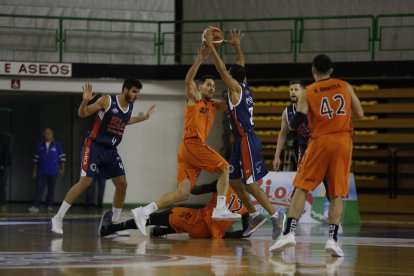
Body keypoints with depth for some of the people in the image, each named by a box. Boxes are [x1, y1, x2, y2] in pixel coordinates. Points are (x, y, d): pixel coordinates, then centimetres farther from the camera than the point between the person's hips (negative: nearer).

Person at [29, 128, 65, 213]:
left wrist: (62, 169, -1)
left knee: (51, 190, 7)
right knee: (39, 189, -10)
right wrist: (34, 171, 8)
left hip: (53, 173, 0)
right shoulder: (39, 146, 5)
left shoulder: (57, 146, 1)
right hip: (41, 172, 0)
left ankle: (49, 206, 17)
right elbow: (36, 159, 9)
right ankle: (35, 206, -16)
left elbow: (62, 158, 4)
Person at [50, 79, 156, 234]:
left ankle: (114, 223, 15)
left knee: (122, 184, 2)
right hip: (94, 146, -7)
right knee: (85, 181, -18)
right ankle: (57, 218, -14)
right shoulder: (107, 101, -15)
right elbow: (82, 114, -13)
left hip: (111, 150, 7)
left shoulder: (130, 107, 6)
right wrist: (85, 100, -32)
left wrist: (144, 117, 29)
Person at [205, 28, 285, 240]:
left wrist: (211, 47, -13)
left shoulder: (236, 88, -10)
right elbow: (241, 67, 27)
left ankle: (274, 215, -8)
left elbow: (222, 70, -16)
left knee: (251, 184, -9)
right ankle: (254, 215, 17)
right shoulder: (244, 88, 12)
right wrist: (237, 47, 31)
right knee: (233, 180, 13)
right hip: (241, 142, 10)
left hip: (247, 141, -10)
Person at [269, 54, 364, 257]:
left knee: (301, 188, 2)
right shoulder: (345, 87, 10)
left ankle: (289, 232, -10)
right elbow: (359, 113, 10)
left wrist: (291, 124, 20)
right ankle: (332, 238, -6)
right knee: (337, 194, 5)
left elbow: (295, 123, -4)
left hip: (320, 141, -2)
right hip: (343, 141, 2)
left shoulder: (308, 93, 3)